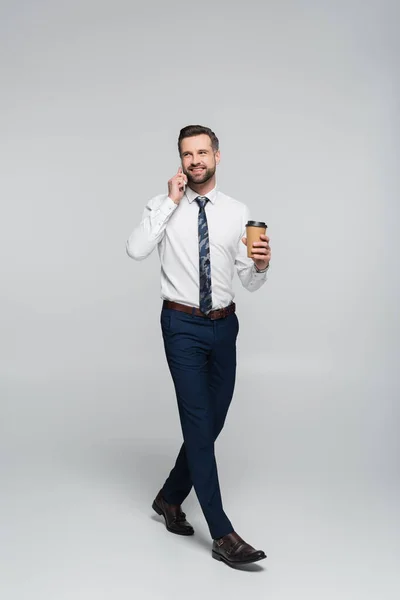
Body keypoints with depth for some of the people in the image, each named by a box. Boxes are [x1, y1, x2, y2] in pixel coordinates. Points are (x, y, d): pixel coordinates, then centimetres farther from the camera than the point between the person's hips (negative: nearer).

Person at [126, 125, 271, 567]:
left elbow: (250, 283, 4)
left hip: (224, 325, 4)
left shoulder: (238, 212, 4)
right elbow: (136, 250, -21)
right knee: (199, 424, -8)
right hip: (183, 325, -4)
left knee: (212, 422, 11)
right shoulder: (163, 206, -1)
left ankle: (170, 498, 34)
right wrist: (170, 203, -18)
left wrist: (261, 265, -19)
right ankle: (222, 535, -4)